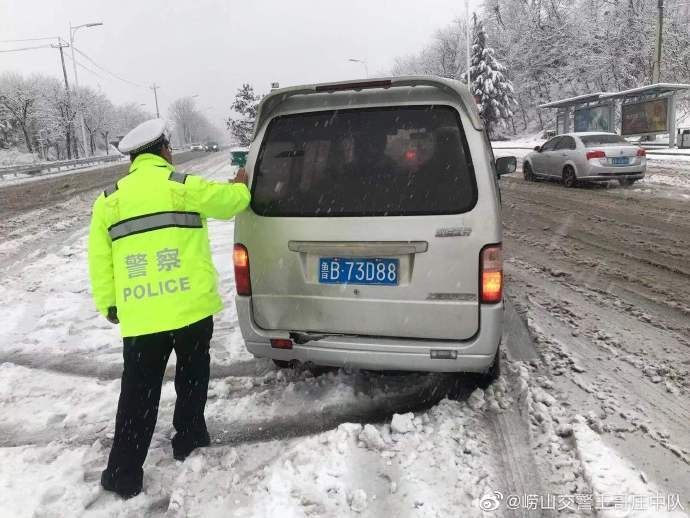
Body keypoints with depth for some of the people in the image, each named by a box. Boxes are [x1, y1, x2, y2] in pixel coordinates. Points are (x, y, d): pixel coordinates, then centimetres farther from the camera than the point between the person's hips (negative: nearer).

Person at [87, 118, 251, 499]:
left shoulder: (109, 199, 8)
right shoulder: (183, 185, -3)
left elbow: (99, 258, 10)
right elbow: (229, 201, 11)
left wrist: (108, 304, 20)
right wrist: (241, 186, 34)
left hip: (139, 315, 2)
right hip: (192, 305, -2)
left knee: (139, 392, 10)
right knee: (192, 373, 21)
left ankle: (124, 474, 15)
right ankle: (188, 439, 34)